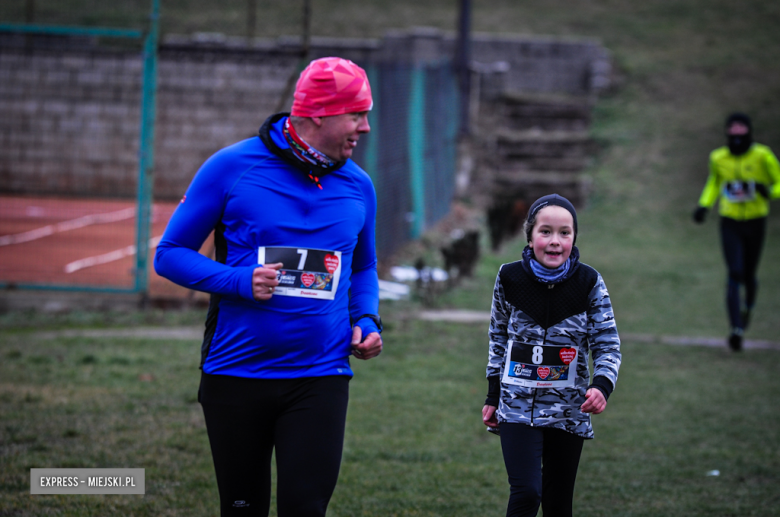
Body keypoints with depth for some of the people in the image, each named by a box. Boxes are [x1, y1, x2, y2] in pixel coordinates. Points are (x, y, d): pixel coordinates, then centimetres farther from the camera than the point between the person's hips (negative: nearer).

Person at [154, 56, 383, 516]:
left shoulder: (358, 186, 7)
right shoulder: (232, 167, -5)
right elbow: (171, 253, -2)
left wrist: (367, 321, 2)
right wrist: (241, 281, -17)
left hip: (320, 379, 2)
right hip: (236, 372, -2)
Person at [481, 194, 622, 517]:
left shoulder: (588, 283, -7)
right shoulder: (510, 279, -5)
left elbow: (608, 346, -4)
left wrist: (602, 385, -23)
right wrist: (492, 397, 12)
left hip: (568, 411, 1)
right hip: (518, 406, -1)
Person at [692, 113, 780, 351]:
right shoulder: (718, 158, 0)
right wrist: (704, 206, 6)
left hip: (755, 223, -1)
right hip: (730, 223, 1)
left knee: (748, 275, 12)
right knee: (734, 275, -13)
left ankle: (749, 305, 48)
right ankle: (736, 329, -17)